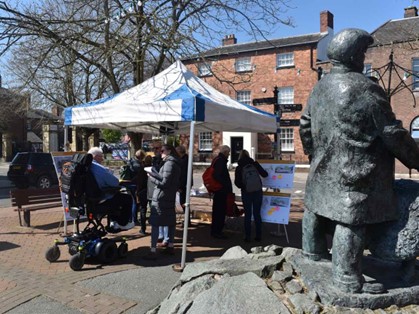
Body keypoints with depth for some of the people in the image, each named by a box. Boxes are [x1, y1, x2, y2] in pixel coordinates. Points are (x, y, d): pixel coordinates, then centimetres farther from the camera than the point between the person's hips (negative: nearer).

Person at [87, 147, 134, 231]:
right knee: (128, 198, 10)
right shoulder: (101, 169, -25)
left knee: (116, 195, 34)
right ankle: (123, 224, 23)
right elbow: (115, 182, -22)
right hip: (103, 201, -9)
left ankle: (113, 222, 37)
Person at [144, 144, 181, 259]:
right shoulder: (176, 164, 14)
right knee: (171, 222, 14)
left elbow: (164, 182, -18)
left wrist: (151, 177, -7)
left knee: (155, 223, -8)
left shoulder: (169, 163, -14)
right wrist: (154, 174, 7)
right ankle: (170, 246, 23)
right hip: (170, 197, 10)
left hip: (160, 198, -10)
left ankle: (153, 251, -10)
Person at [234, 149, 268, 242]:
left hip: (246, 192, -1)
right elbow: (264, 174, 2)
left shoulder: (239, 168, 1)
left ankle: (247, 236, 6)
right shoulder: (255, 164, 0)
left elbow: (237, 182, 1)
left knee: (247, 214, 6)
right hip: (258, 191, 1)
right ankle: (258, 236, 12)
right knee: (257, 214, 9)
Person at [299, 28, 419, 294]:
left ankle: (313, 249, 39)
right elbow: (392, 133, -12)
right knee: (351, 221, -4)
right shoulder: (365, 89, -15)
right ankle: (348, 279, 4)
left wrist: (314, 153, 29)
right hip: (355, 171, -8)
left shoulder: (321, 86, 8)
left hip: (324, 167, 9)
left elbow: (306, 125, 16)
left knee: (318, 207, 21)